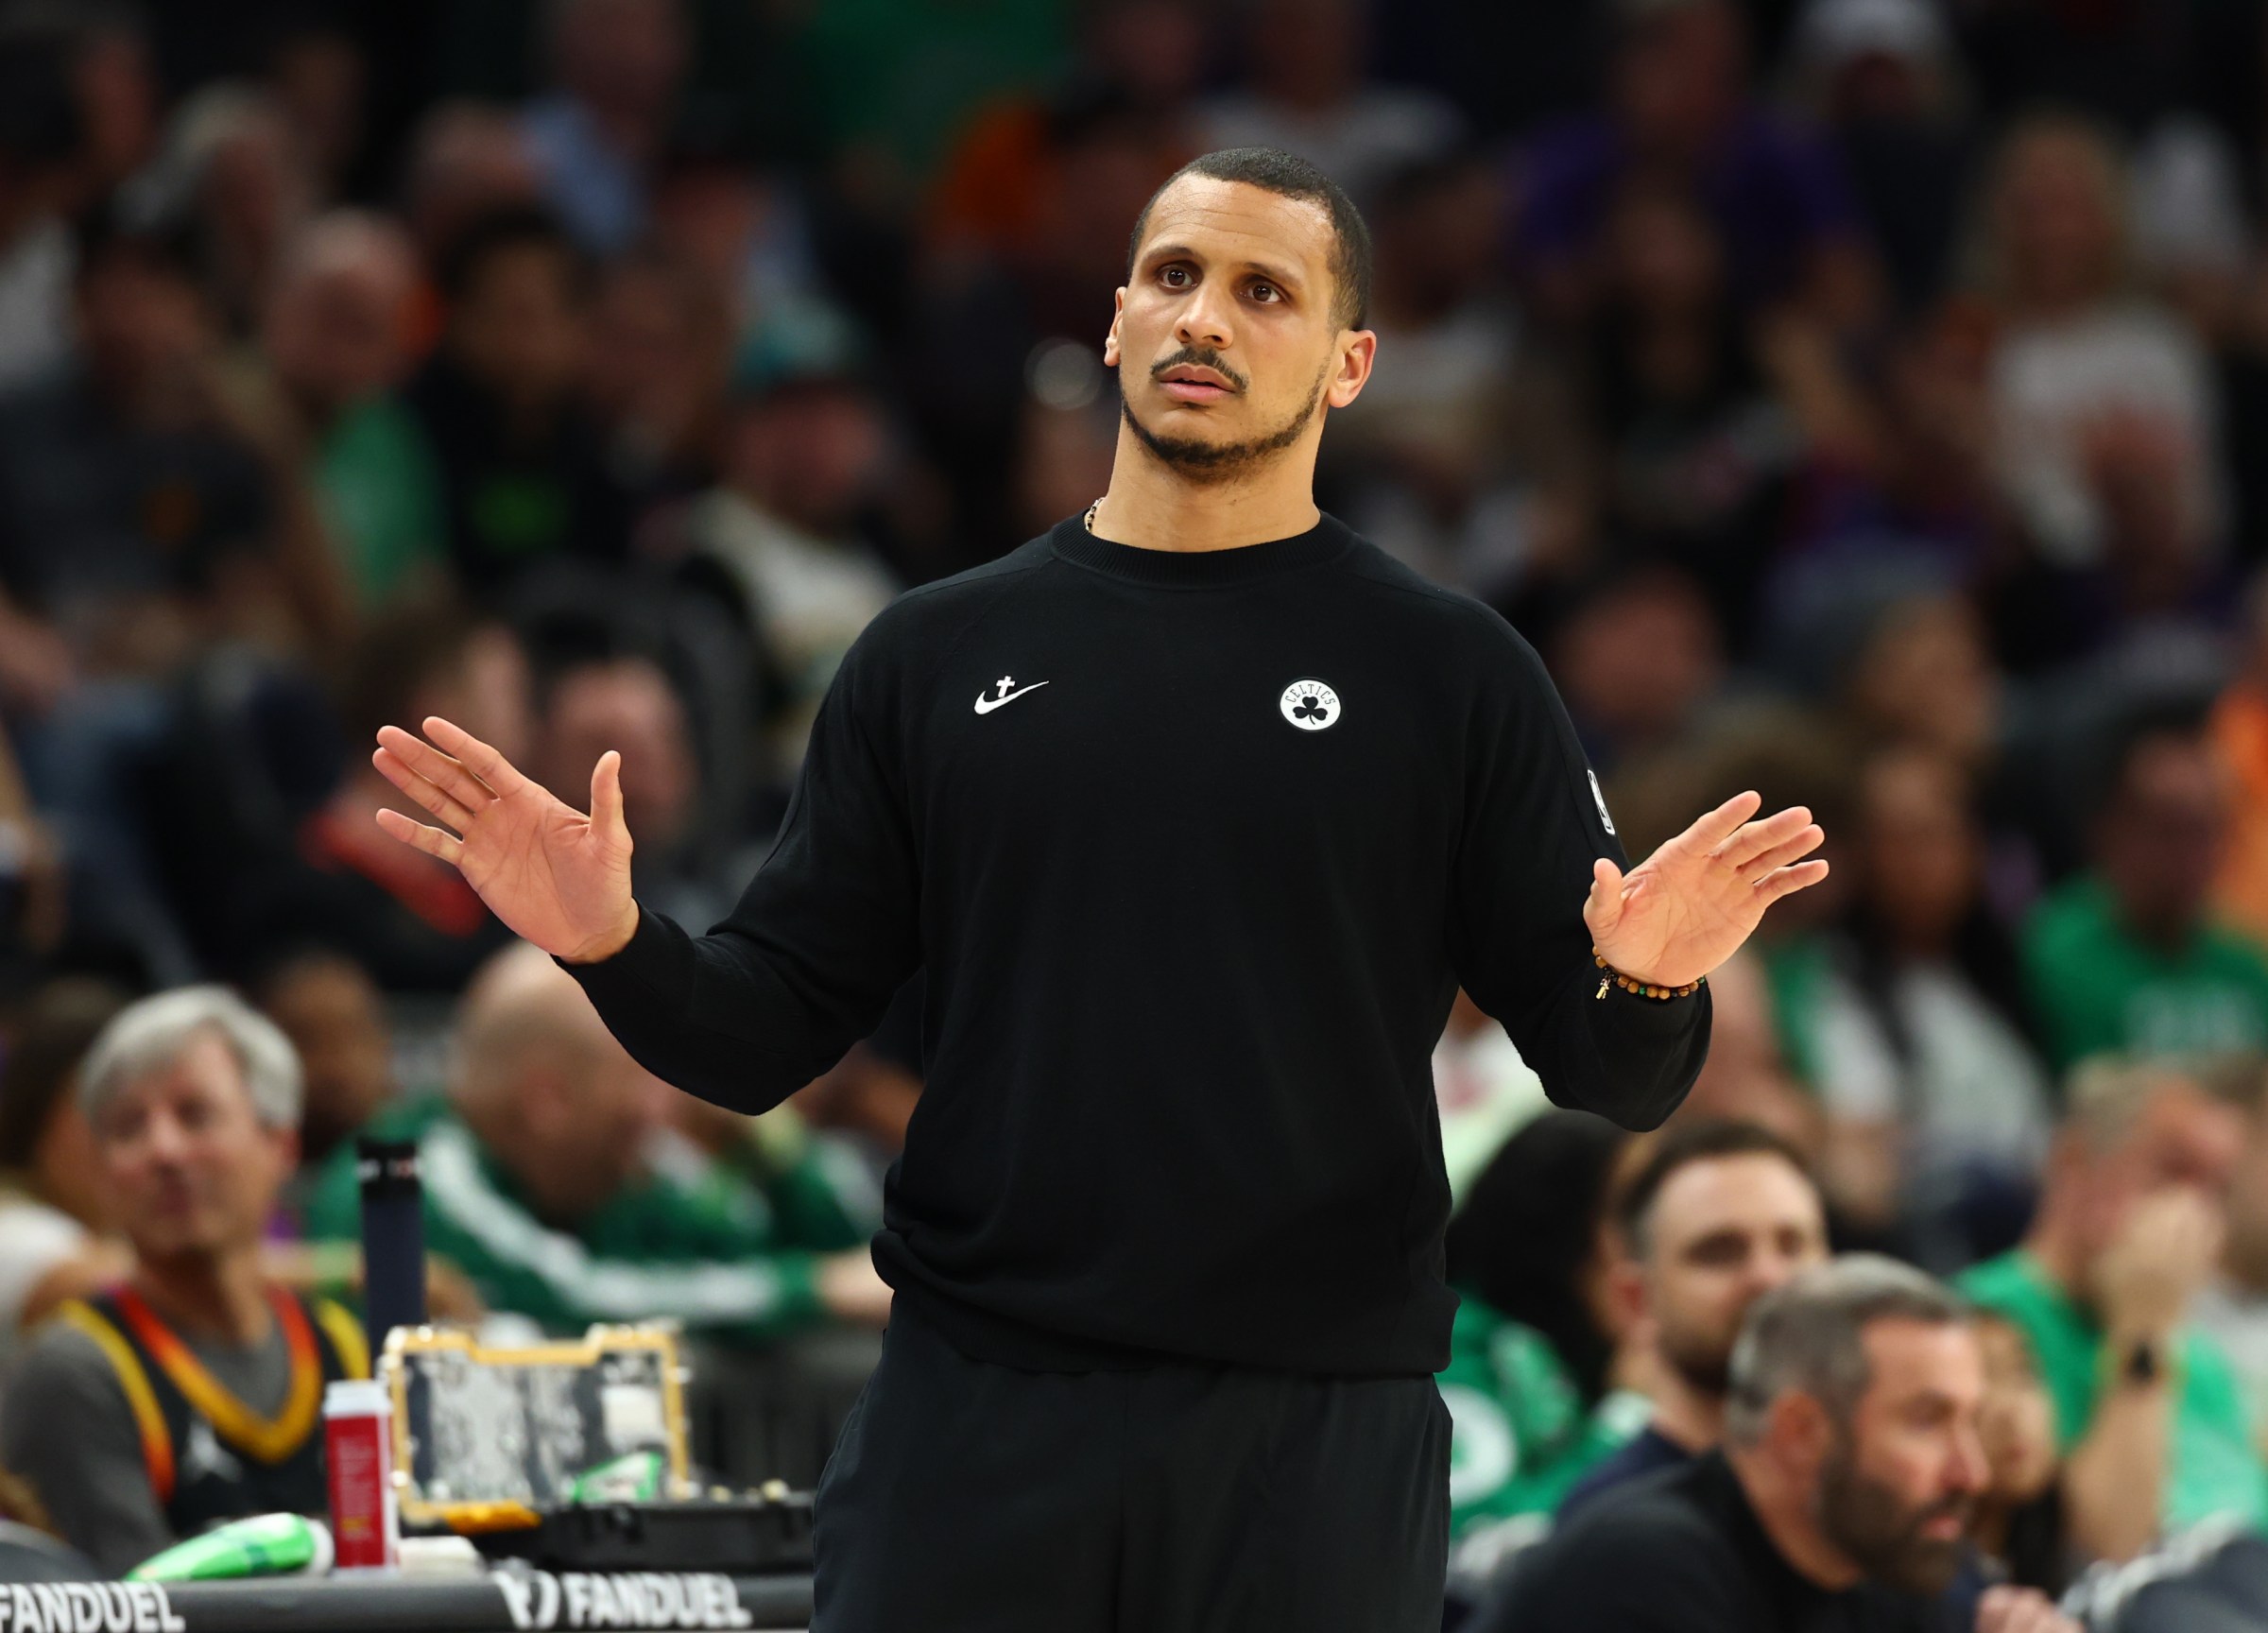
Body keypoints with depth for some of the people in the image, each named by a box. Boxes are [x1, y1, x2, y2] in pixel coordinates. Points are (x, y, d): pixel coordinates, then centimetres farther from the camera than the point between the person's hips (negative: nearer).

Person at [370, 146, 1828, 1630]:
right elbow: (771, 1033, 9)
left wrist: (1647, 987, -21)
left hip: (1316, 1436, -1)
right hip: (980, 1407, 1)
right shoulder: (939, 655, 10)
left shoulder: (1451, 673, 4)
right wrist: (616, 947, -10)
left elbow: (1605, 1077, 1)